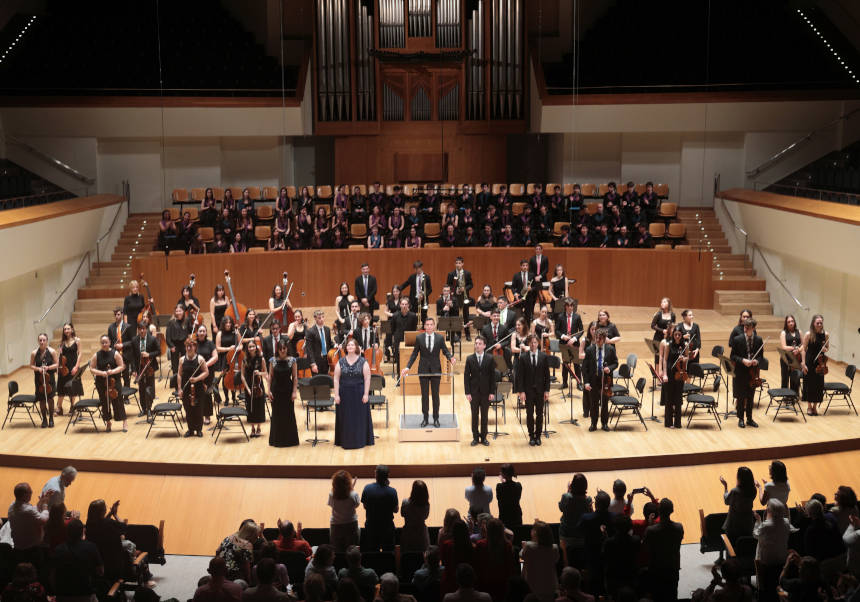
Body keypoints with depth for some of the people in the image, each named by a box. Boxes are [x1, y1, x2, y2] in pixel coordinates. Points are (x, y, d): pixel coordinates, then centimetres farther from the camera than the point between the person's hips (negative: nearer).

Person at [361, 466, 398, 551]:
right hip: (387, 527, -2)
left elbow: (365, 506, -4)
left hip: (370, 526, 2)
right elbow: (395, 510, -7)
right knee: (388, 551, 16)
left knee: (372, 551, 18)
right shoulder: (392, 491, -20)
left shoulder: (367, 488, -15)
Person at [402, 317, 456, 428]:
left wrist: (451, 358, -21)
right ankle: (425, 418, 16)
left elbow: (445, 351, 0)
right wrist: (408, 367, -7)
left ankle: (436, 419, 15)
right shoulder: (419, 338, -1)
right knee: (424, 395, 7)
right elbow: (414, 354, 1)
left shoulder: (440, 338, -1)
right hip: (423, 369, 0)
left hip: (436, 369, 0)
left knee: (435, 394, 6)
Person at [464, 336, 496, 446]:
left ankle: (483, 437, 15)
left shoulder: (490, 359, 0)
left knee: (485, 415, 6)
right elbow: (466, 376, 0)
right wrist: (467, 392, -7)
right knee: (474, 415, 5)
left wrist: (492, 392, -5)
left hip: (486, 392, 0)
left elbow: (493, 376, 0)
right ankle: (475, 437, 13)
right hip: (474, 392, 0)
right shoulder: (470, 359, 0)